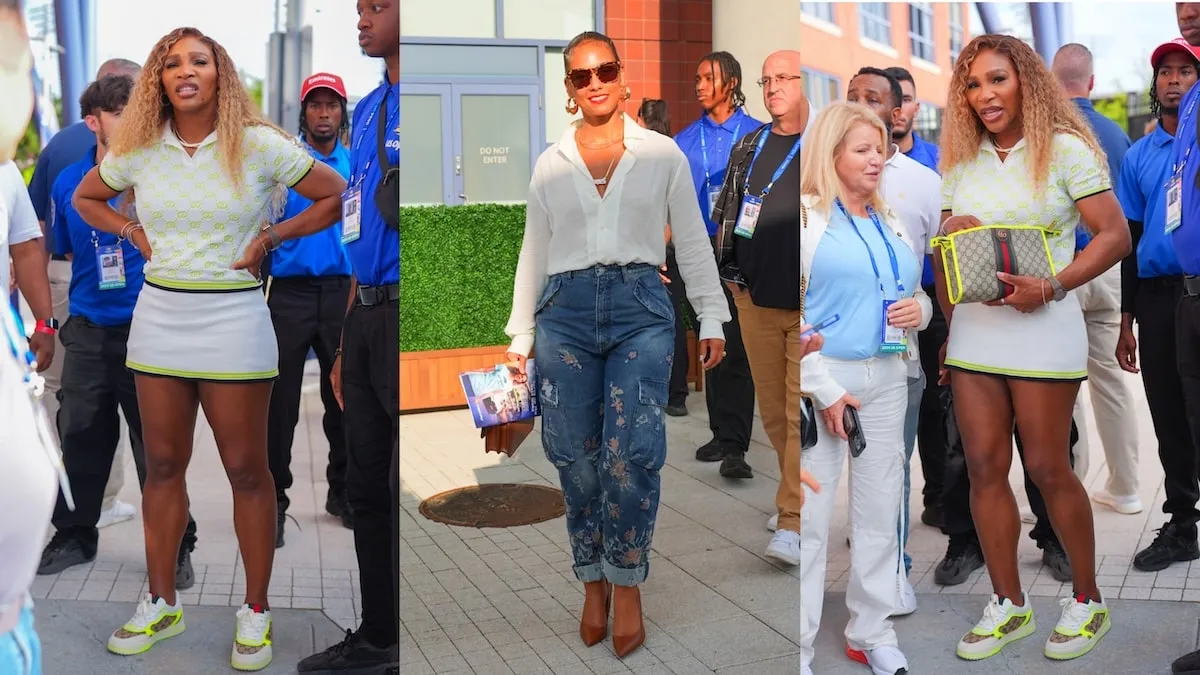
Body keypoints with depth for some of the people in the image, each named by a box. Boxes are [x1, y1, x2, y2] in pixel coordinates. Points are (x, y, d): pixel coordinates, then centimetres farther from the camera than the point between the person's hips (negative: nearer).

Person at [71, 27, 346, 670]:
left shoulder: (260, 146, -6)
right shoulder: (138, 150, 4)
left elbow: (336, 194, -1)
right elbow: (85, 197, 21)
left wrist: (270, 237, -6)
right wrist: (132, 232, 5)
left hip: (232, 316, -4)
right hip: (158, 312, 4)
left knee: (246, 469, 2)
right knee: (162, 466, 11)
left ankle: (256, 612, 15)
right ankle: (161, 604, 25)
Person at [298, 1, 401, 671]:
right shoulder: (366, 109, 17)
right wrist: (347, 341, 18)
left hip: (397, 312, -8)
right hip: (366, 315, 8)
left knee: (400, 489, -1)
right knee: (367, 485, 14)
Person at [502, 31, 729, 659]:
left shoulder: (662, 154, 9)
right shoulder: (549, 164, 13)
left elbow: (692, 242, 11)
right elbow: (534, 252, 16)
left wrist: (712, 319, 6)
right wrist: (521, 336, 14)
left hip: (640, 306, -2)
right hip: (567, 309, 2)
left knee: (632, 452, -14)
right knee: (577, 458, 1)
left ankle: (625, 584, 2)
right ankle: (593, 582, 17)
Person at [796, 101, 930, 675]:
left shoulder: (891, 220, 15)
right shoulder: (806, 216, -5)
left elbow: (918, 293, 23)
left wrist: (919, 309, -1)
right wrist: (824, 391, -16)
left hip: (887, 379, 6)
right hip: (822, 378, -6)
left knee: (880, 511, 11)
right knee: (809, 515, -3)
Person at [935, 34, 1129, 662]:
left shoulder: (1064, 150, -4)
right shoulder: (960, 162, 11)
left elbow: (1115, 235, -8)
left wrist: (1051, 286, -18)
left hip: (1042, 327, -5)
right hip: (972, 328, 5)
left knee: (1048, 468, 1)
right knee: (984, 466, 4)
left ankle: (1087, 600, 22)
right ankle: (1008, 605, 17)